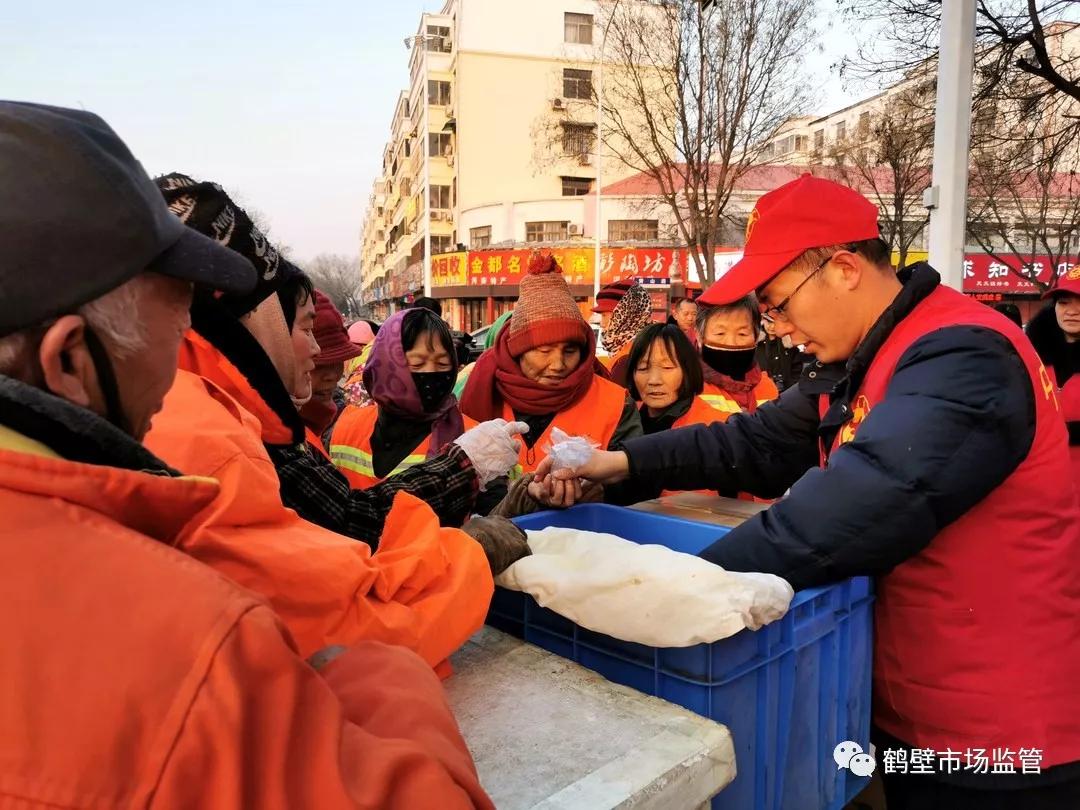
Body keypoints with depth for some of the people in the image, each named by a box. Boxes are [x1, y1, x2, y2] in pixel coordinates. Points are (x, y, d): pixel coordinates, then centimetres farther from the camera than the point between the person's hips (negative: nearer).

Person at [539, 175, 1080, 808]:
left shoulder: (961, 358, -25)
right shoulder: (860, 368, 7)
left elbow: (857, 505, -35)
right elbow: (759, 443, 4)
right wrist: (626, 462, -6)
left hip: (997, 733, -8)